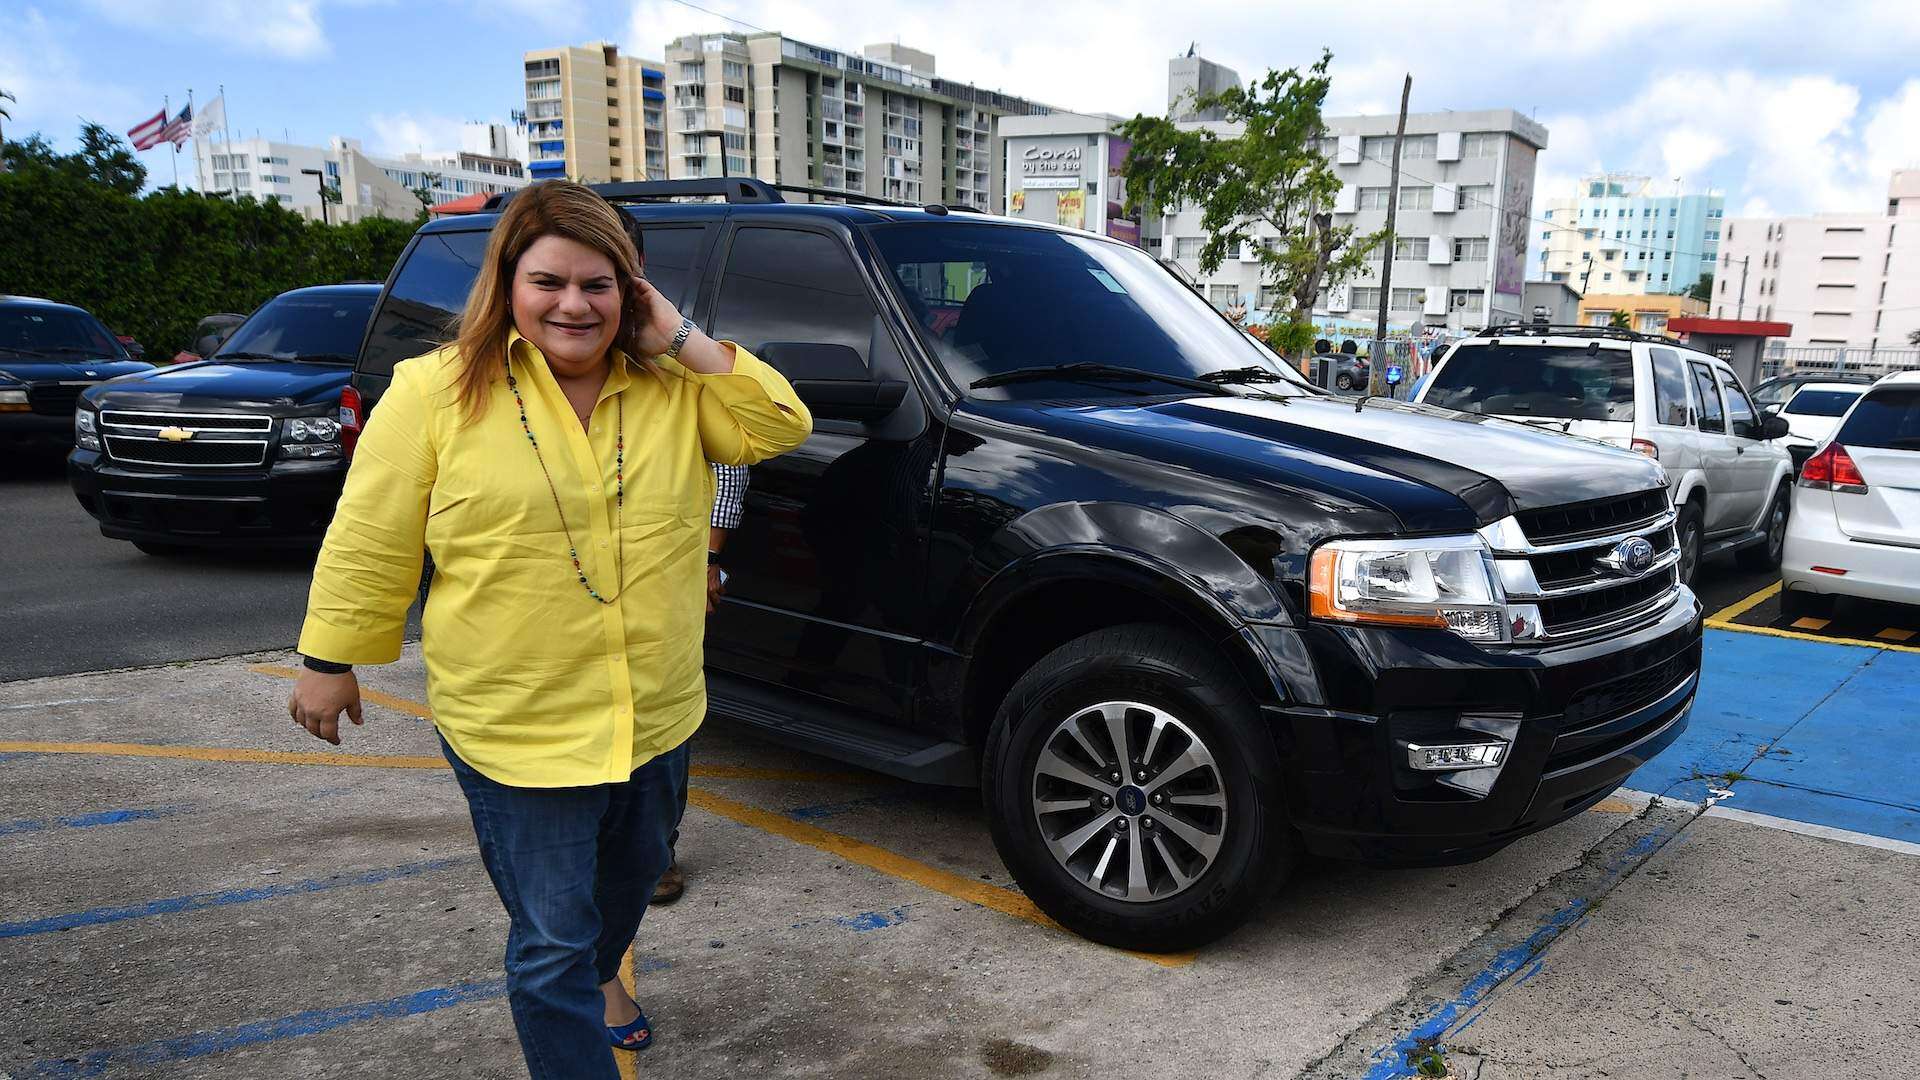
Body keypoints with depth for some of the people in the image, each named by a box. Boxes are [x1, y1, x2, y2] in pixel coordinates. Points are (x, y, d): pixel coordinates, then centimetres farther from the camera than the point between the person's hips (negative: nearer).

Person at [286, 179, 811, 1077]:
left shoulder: (674, 387, 0)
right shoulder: (436, 393, -8)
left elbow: (778, 426, -10)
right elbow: (369, 542, -3)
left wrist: (683, 342, -15)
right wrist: (329, 662, 1)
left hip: (657, 716, 5)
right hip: (513, 728, -5)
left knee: (632, 874, 29)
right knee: (552, 943, 2)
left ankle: (599, 975, 60)